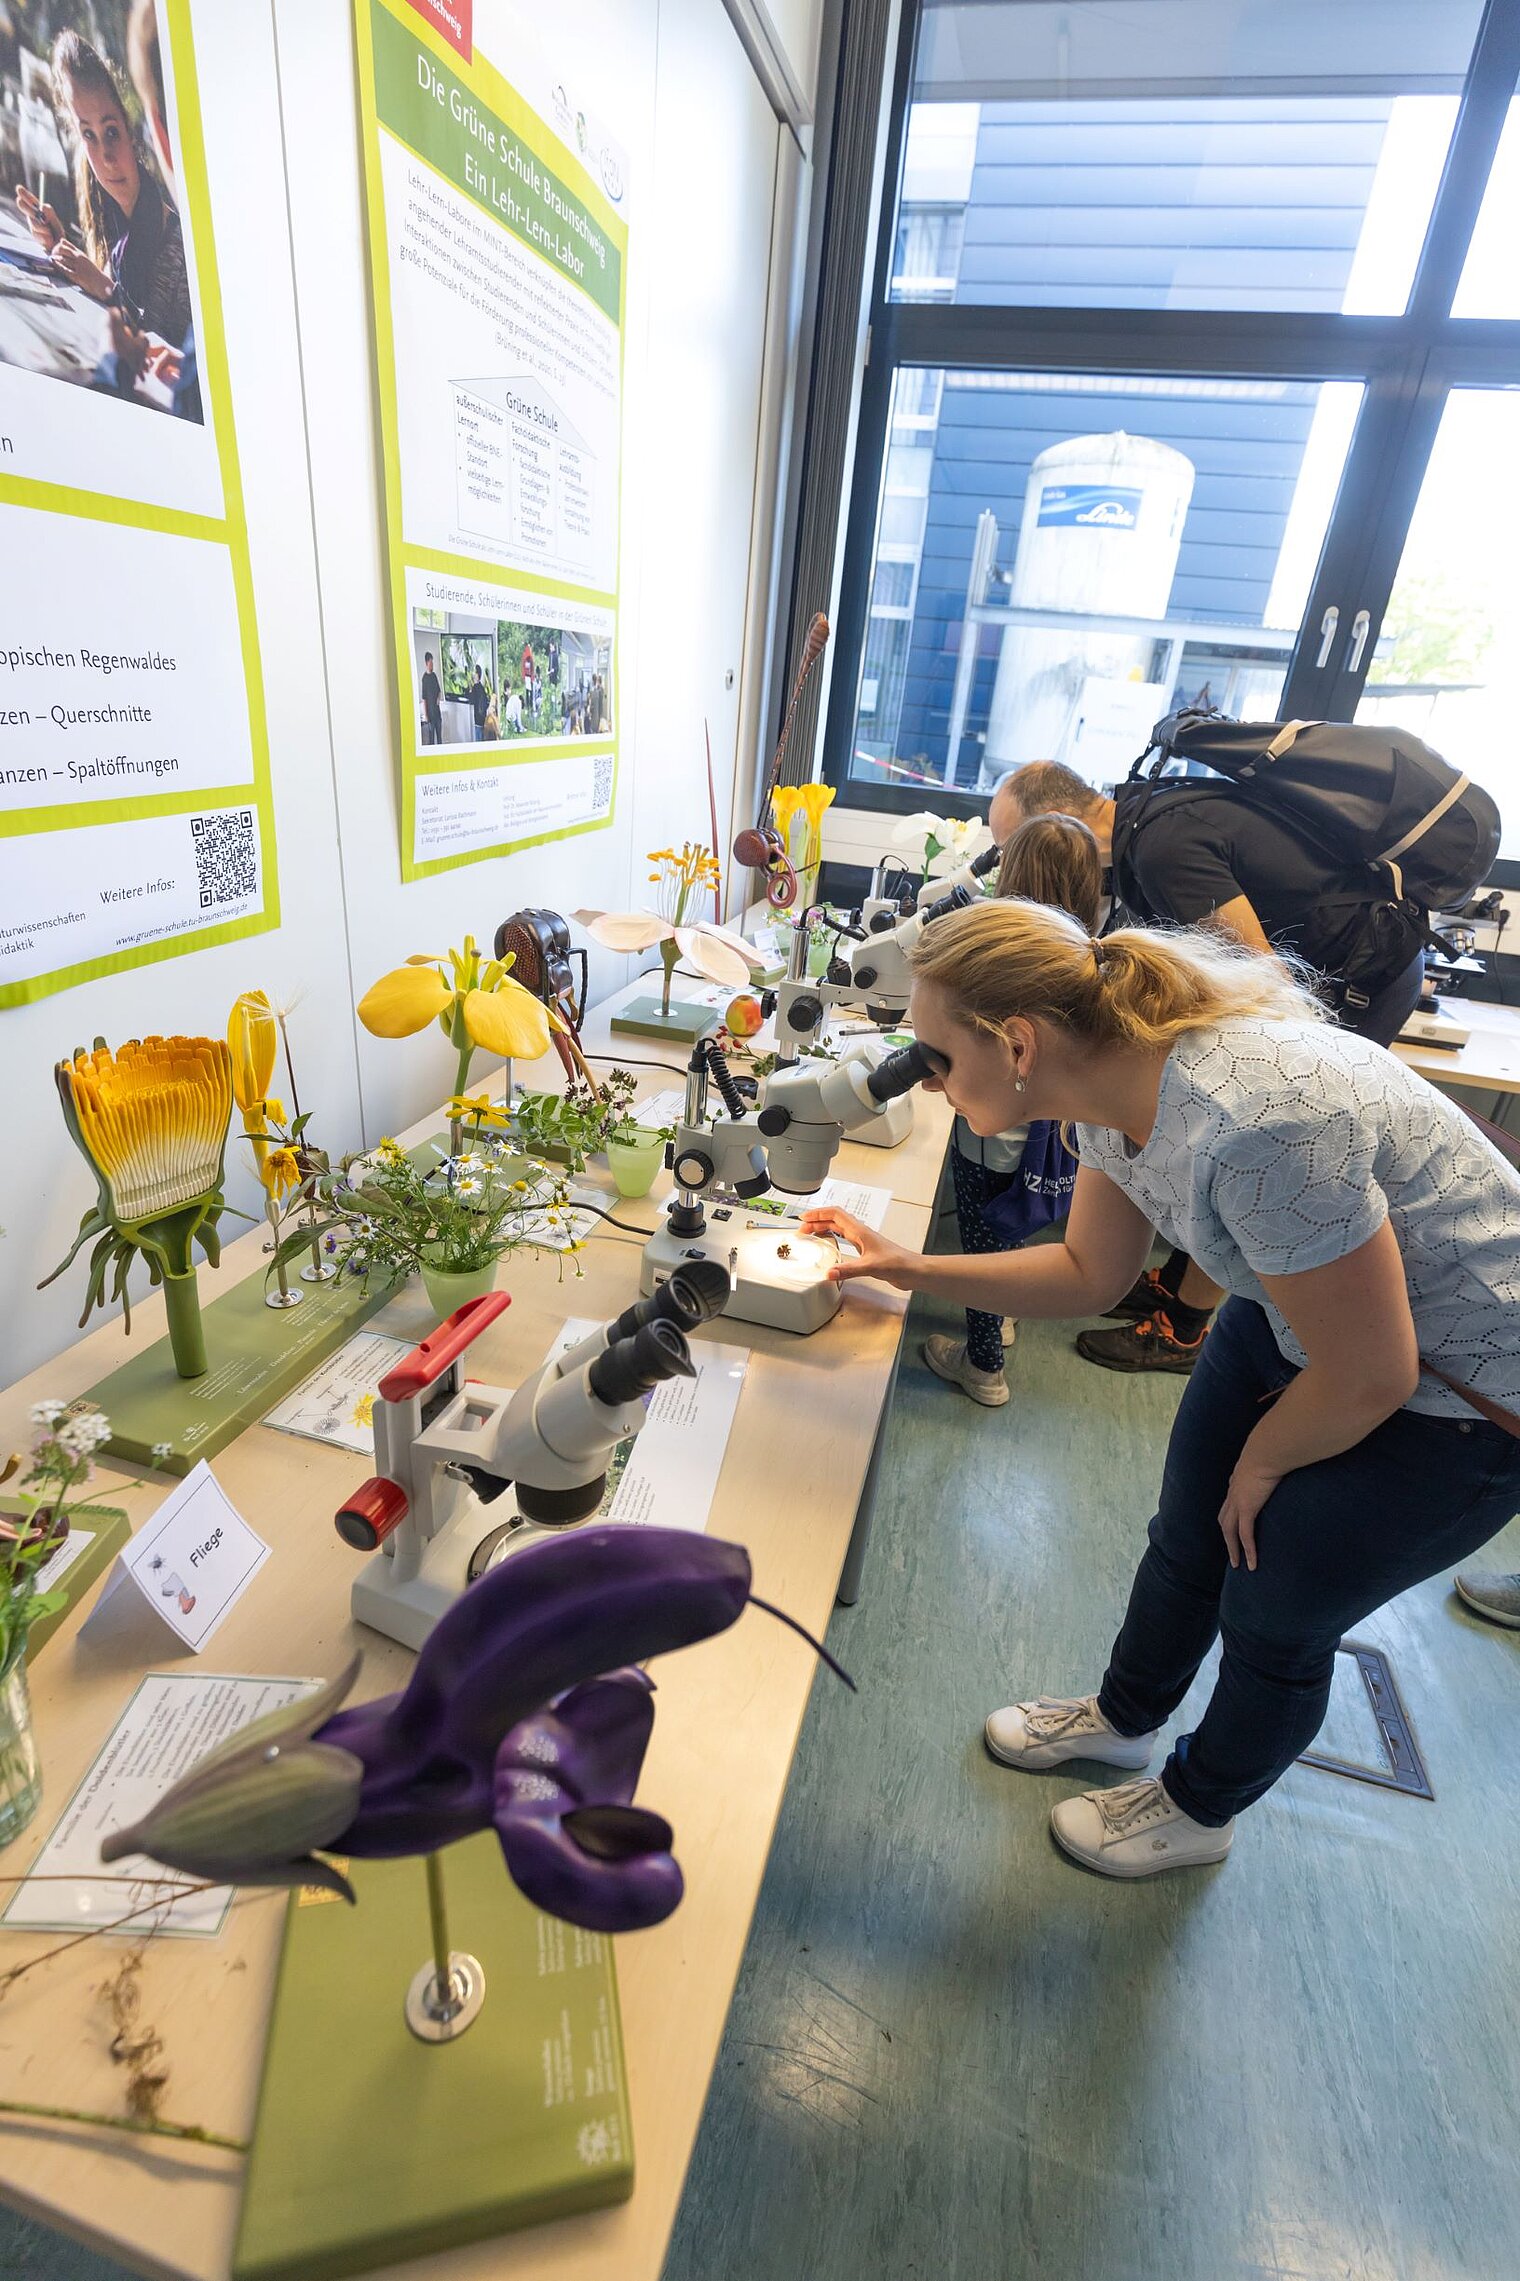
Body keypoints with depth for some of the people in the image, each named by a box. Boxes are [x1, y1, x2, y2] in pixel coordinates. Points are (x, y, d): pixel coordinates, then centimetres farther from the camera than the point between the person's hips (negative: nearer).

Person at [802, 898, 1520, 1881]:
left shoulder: (1251, 1122, -40)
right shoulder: (1118, 1089, -13)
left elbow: (1368, 1377, -27)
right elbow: (1090, 1275, 1)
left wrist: (1260, 1464, -7)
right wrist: (907, 1268, -7)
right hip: (1299, 1308, 7)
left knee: (1273, 1622, 10)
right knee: (1187, 1538, 18)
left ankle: (1199, 1808, 42)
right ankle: (1125, 1717, 48)